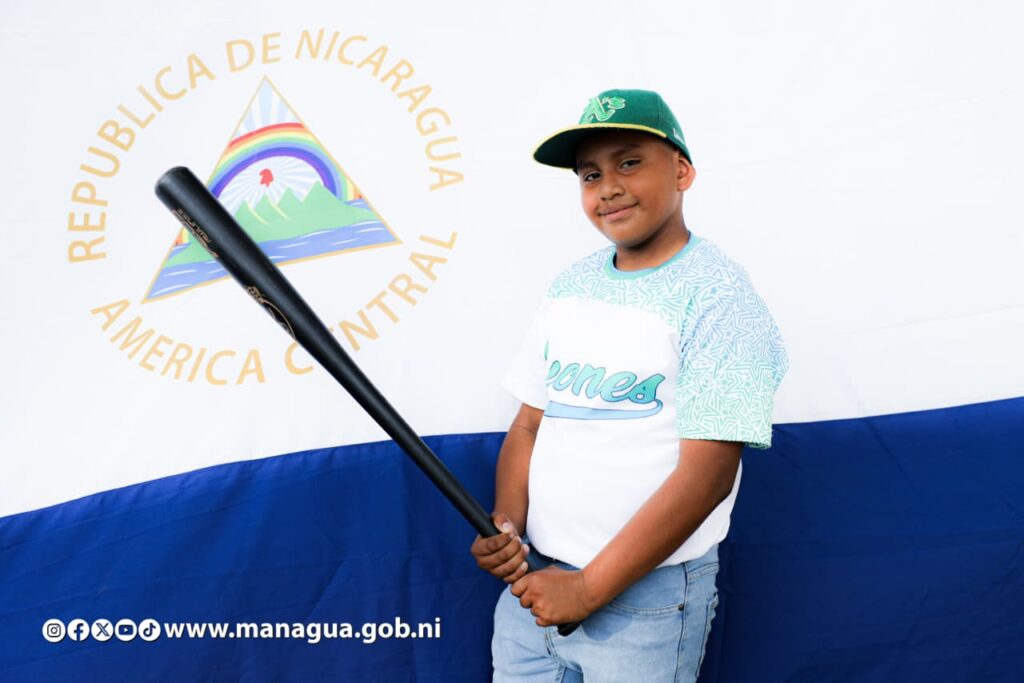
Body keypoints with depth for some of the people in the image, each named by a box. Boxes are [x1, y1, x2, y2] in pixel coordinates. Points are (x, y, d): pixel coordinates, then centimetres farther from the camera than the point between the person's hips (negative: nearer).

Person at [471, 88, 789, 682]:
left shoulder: (717, 293, -13)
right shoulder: (569, 286, 6)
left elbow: (706, 474, -18)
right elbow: (530, 424, 10)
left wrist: (589, 588, -17)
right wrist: (505, 523, -7)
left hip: (647, 596, -5)